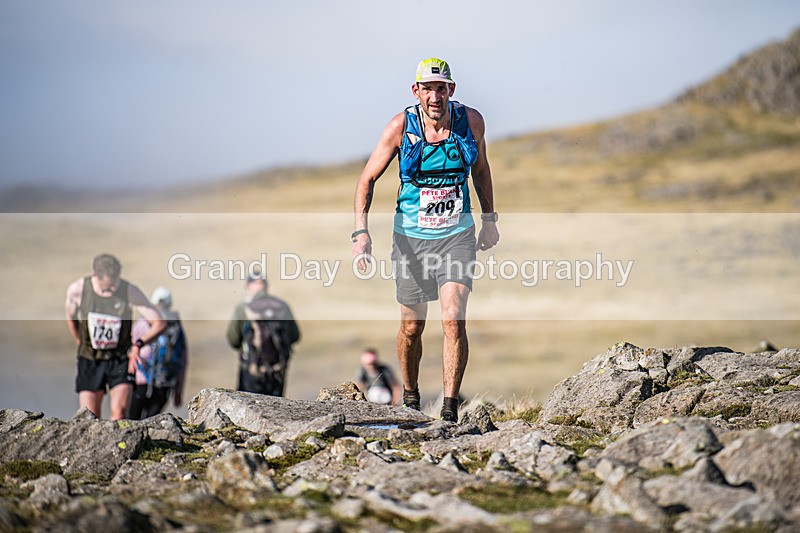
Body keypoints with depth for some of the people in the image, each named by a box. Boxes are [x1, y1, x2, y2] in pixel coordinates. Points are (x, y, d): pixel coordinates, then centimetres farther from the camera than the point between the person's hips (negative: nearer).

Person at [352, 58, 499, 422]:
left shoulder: (471, 121, -8)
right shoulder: (401, 126, -13)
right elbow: (368, 178, -7)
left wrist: (489, 218, 17)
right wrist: (361, 232, -19)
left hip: (457, 235, 0)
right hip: (411, 237, 0)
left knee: (454, 321, -15)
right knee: (412, 326, 9)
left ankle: (450, 409, -10)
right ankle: (410, 397, 34)